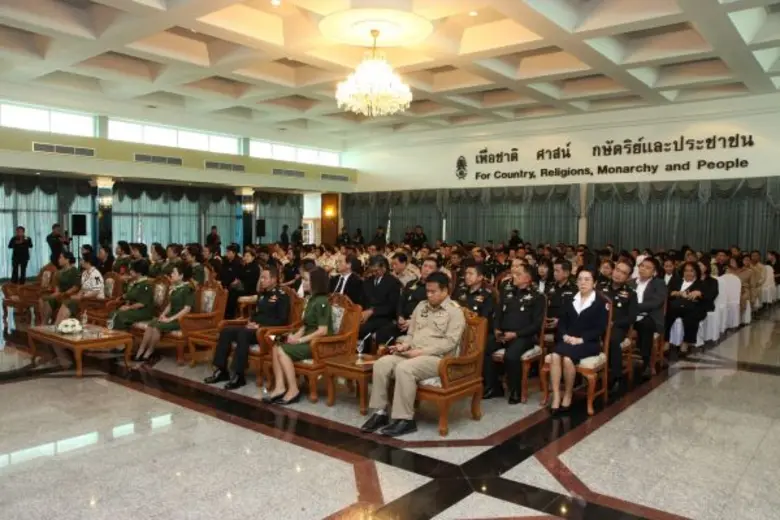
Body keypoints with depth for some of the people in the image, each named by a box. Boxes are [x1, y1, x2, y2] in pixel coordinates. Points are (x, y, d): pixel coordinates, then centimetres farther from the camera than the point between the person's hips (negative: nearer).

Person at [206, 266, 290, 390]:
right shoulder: (262, 294, 19)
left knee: (243, 334, -34)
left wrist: (260, 325, -17)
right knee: (226, 331, -10)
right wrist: (251, 322, 4)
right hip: (255, 328, 8)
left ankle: (238, 375, -31)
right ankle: (221, 370, -9)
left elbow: (282, 320, -15)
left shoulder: (282, 296, -6)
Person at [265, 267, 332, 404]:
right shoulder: (312, 299, 14)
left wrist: (300, 340, -17)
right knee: (276, 348, -9)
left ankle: (293, 391, -15)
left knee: (283, 351, -21)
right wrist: (296, 335, -3)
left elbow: (322, 331, -22)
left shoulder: (322, 302, -15)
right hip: (308, 340, 9)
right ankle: (280, 387, -15)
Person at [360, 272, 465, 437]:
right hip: (413, 354, 7)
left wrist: (422, 351, -19)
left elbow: (450, 342, -13)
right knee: (381, 363, -18)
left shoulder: (454, 311, -4)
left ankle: (405, 419, -23)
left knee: (404, 368, -34)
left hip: (437, 358, -7)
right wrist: (404, 345, -3)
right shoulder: (421, 306, 18)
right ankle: (380, 412, -11)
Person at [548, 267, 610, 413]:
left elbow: (601, 328, -6)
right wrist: (564, 335, -8)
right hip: (568, 340, 4)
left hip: (589, 343, -4)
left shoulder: (601, 302, 3)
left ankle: (568, 395, -13)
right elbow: (561, 321, 13)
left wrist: (581, 339, -16)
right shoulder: (570, 300, 19)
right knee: (554, 356, -30)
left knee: (567, 358, -33)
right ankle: (556, 397, -28)